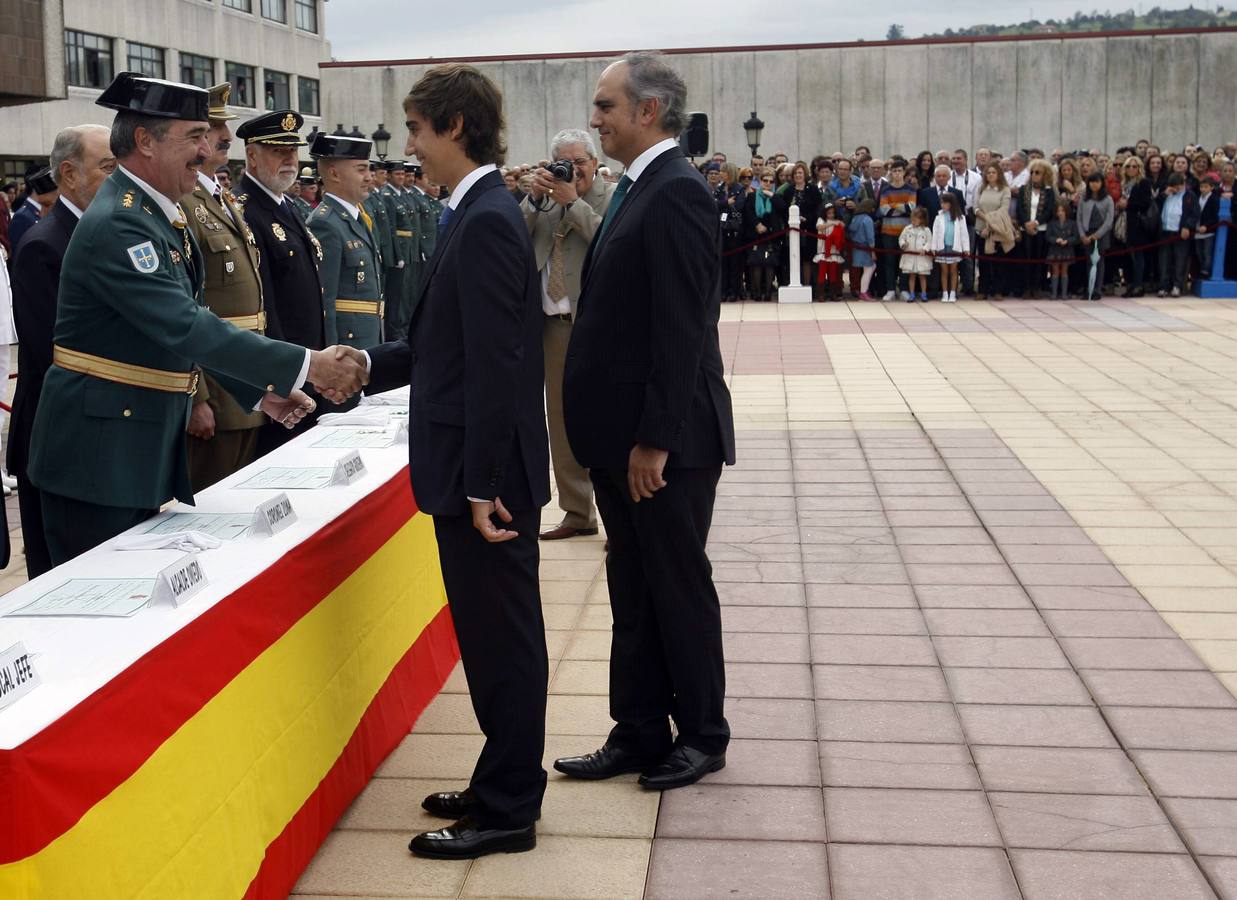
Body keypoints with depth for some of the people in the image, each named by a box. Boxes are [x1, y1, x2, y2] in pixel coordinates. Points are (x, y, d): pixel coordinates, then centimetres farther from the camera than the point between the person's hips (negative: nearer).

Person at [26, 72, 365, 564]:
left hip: (145, 444, 9)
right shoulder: (116, 224, -20)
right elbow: (185, 328, -28)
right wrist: (307, 364, -26)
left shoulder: (158, 215, 11)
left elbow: (184, 325, 17)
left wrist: (260, 389, 10)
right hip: (98, 450, -9)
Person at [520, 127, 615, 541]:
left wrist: (571, 202, -17)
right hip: (554, 325, 6)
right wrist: (535, 198, -9)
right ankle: (577, 513, 24)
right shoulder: (545, 199, 13)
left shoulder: (612, 198, -3)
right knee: (562, 421, 12)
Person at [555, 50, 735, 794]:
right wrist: (619, 436, 14)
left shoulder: (675, 192, -16)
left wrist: (655, 441, -21)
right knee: (634, 592, 15)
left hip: (666, 439, -9)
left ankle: (703, 736, 22)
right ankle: (639, 734, 26)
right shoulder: (641, 190, 13)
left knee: (680, 589, 5)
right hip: (622, 436, 9)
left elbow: (683, 328, -22)